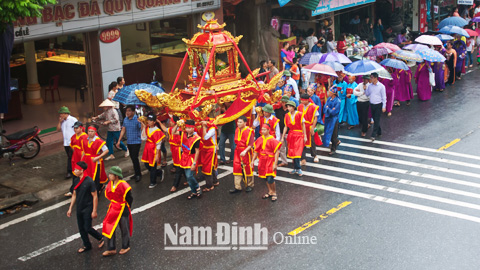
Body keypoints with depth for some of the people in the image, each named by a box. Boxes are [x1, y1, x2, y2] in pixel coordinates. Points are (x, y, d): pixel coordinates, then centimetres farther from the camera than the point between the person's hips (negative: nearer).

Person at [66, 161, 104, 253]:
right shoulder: (76, 180, 1)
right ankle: (87, 245, 31)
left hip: (88, 208, -7)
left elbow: (95, 196, -16)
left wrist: (94, 211, -17)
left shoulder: (89, 181, -20)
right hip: (79, 208, 7)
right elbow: (74, 195, 12)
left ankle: (100, 238, 21)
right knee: (81, 228, 13)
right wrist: (70, 208, 13)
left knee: (87, 228, -5)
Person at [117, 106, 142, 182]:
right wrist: (119, 141, 10)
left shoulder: (137, 119, -13)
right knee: (132, 158, 12)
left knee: (135, 158, -11)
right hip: (129, 142, 6)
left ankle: (138, 174, 1)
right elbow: (123, 130, 12)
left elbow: (142, 130, -17)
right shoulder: (125, 119, 6)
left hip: (136, 142, -6)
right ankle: (137, 174, 23)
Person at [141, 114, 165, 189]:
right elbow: (143, 138, -13)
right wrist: (144, 127, -14)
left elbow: (158, 144, -14)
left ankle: (153, 182, 23)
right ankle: (160, 173, 36)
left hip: (154, 150, -7)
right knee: (147, 165, 13)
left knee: (152, 167, 5)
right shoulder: (146, 128, 1)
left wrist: (157, 155, -14)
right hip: (147, 149, 7)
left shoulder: (157, 131, -17)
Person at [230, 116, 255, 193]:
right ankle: (237, 187, 6)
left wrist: (245, 151, -29)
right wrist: (237, 148, 11)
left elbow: (251, 144, -19)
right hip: (238, 151, 6)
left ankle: (249, 185, 23)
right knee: (237, 168, 2)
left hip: (246, 152, -6)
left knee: (248, 168, 6)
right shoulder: (237, 130, 6)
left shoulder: (249, 131, -15)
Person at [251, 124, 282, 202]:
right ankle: (270, 191, 30)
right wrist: (253, 160, 9)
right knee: (265, 178, 13)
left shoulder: (272, 140, -12)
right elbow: (256, 151, 12)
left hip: (270, 160, -6)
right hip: (262, 160, 6)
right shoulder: (260, 139, 5)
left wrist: (275, 163, -17)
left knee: (270, 179, -12)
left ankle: (274, 193, 8)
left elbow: (277, 152, -13)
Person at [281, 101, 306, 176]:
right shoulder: (287, 115, 3)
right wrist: (282, 137, 7)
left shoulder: (299, 114, -9)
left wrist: (305, 136, -5)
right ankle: (297, 168, 11)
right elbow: (286, 127, 8)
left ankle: (298, 169, -5)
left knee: (297, 152, -12)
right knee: (292, 152, 3)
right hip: (291, 135, 4)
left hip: (299, 135, -4)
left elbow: (303, 125, -4)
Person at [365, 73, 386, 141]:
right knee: (374, 119, 12)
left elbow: (384, 97, -6)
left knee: (377, 120, -7)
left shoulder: (381, 86, -9)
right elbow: (367, 94, 11)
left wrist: (384, 107, -10)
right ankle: (379, 132, 29)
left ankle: (373, 135, -10)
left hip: (378, 105, -5)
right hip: (372, 104, 5)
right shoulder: (369, 85, 4)